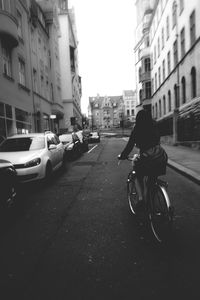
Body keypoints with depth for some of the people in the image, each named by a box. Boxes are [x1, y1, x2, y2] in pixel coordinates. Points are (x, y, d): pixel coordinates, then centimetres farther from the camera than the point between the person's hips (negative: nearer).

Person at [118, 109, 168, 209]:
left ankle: (140, 197, 5)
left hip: (146, 158, -4)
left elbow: (129, 146, 2)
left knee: (138, 177, 22)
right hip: (161, 157, 4)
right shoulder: (155, 127, 10)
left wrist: (122, 156, 17)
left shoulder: (137, 130, -1)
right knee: (153, 178, 27)